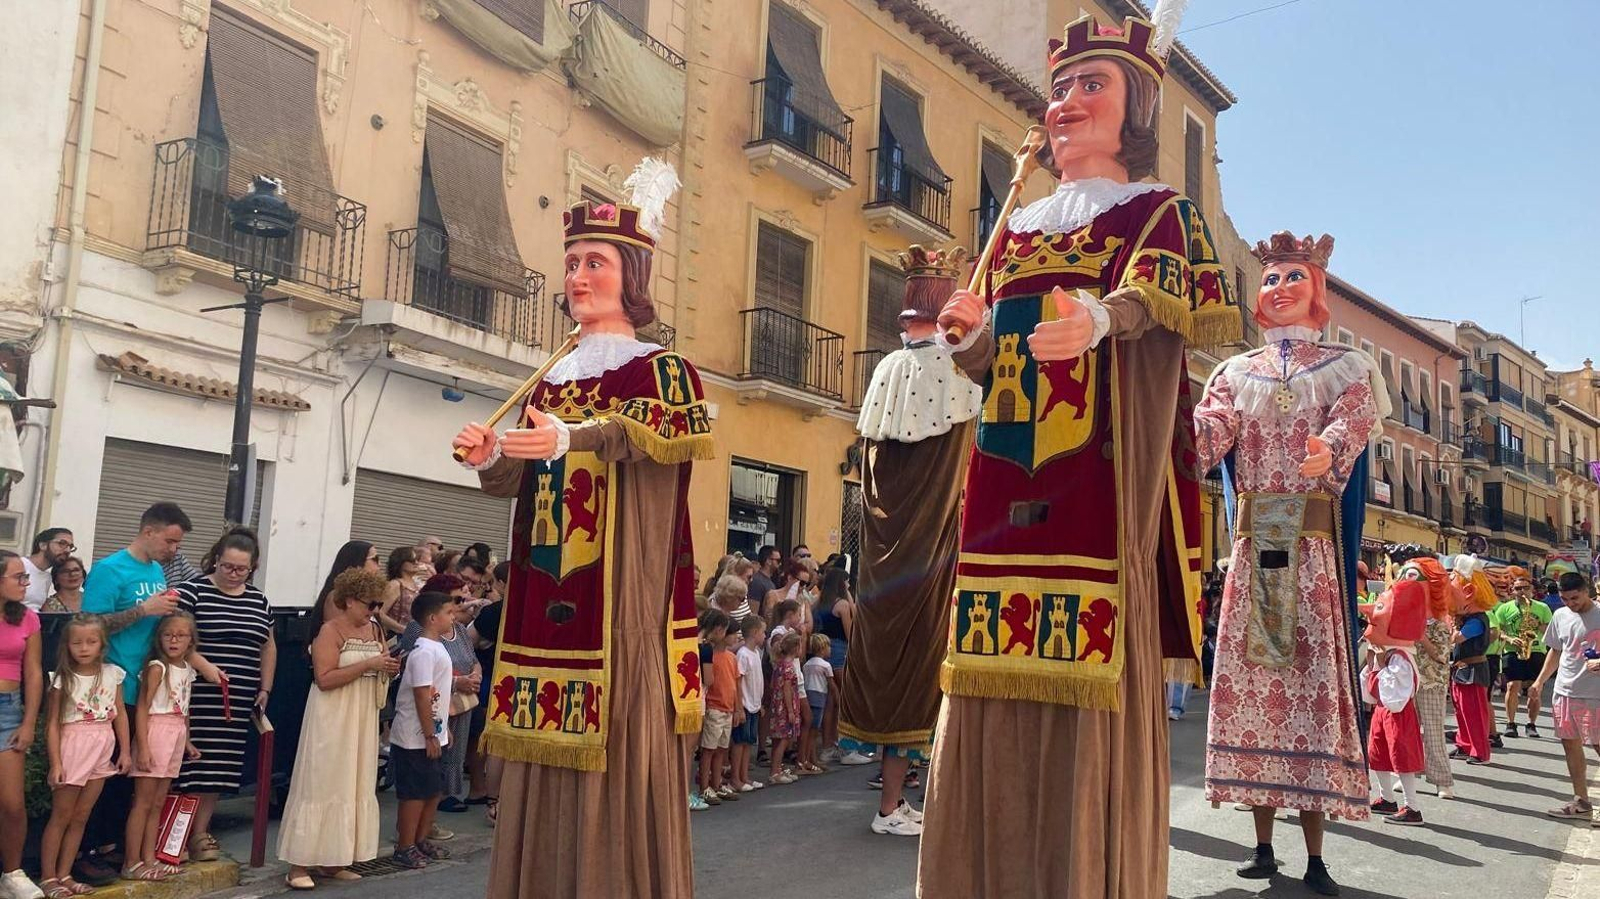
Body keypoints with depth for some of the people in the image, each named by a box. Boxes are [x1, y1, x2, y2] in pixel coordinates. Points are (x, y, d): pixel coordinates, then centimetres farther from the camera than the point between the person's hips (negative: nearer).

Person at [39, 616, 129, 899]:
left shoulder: (112, 674, 2)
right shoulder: (63, 679, -7)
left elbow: (120, 714, 7)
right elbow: (52, 724, -8)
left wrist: (125, 751, 4)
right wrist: (56, 763, -13)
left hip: (102, 752, 4)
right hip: (73, 748, -4)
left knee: (80, 817, 9)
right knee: (61, 817, 2)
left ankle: (64, 875, 17)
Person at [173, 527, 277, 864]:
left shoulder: (259, 601, 14)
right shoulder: (192, 592, -3)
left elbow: (268, 647, 22)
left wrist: (265, 689, 16)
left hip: (238, 703, 5)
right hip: (198, 698, -5)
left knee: (219, 768, 7)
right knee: (191, 765, -5)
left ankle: (201, 833, 15)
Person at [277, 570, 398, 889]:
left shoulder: (374, 630, 10)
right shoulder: (330, 630, -12)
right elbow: (324, 679, -21)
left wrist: (388, 670, -1)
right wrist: (368, 664, -23)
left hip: (363, 719, 7)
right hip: (333, 719, -7)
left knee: (354, 786, 9)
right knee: (321, 785, -4)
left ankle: (333, 859, 18)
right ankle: (299, 864, 3)